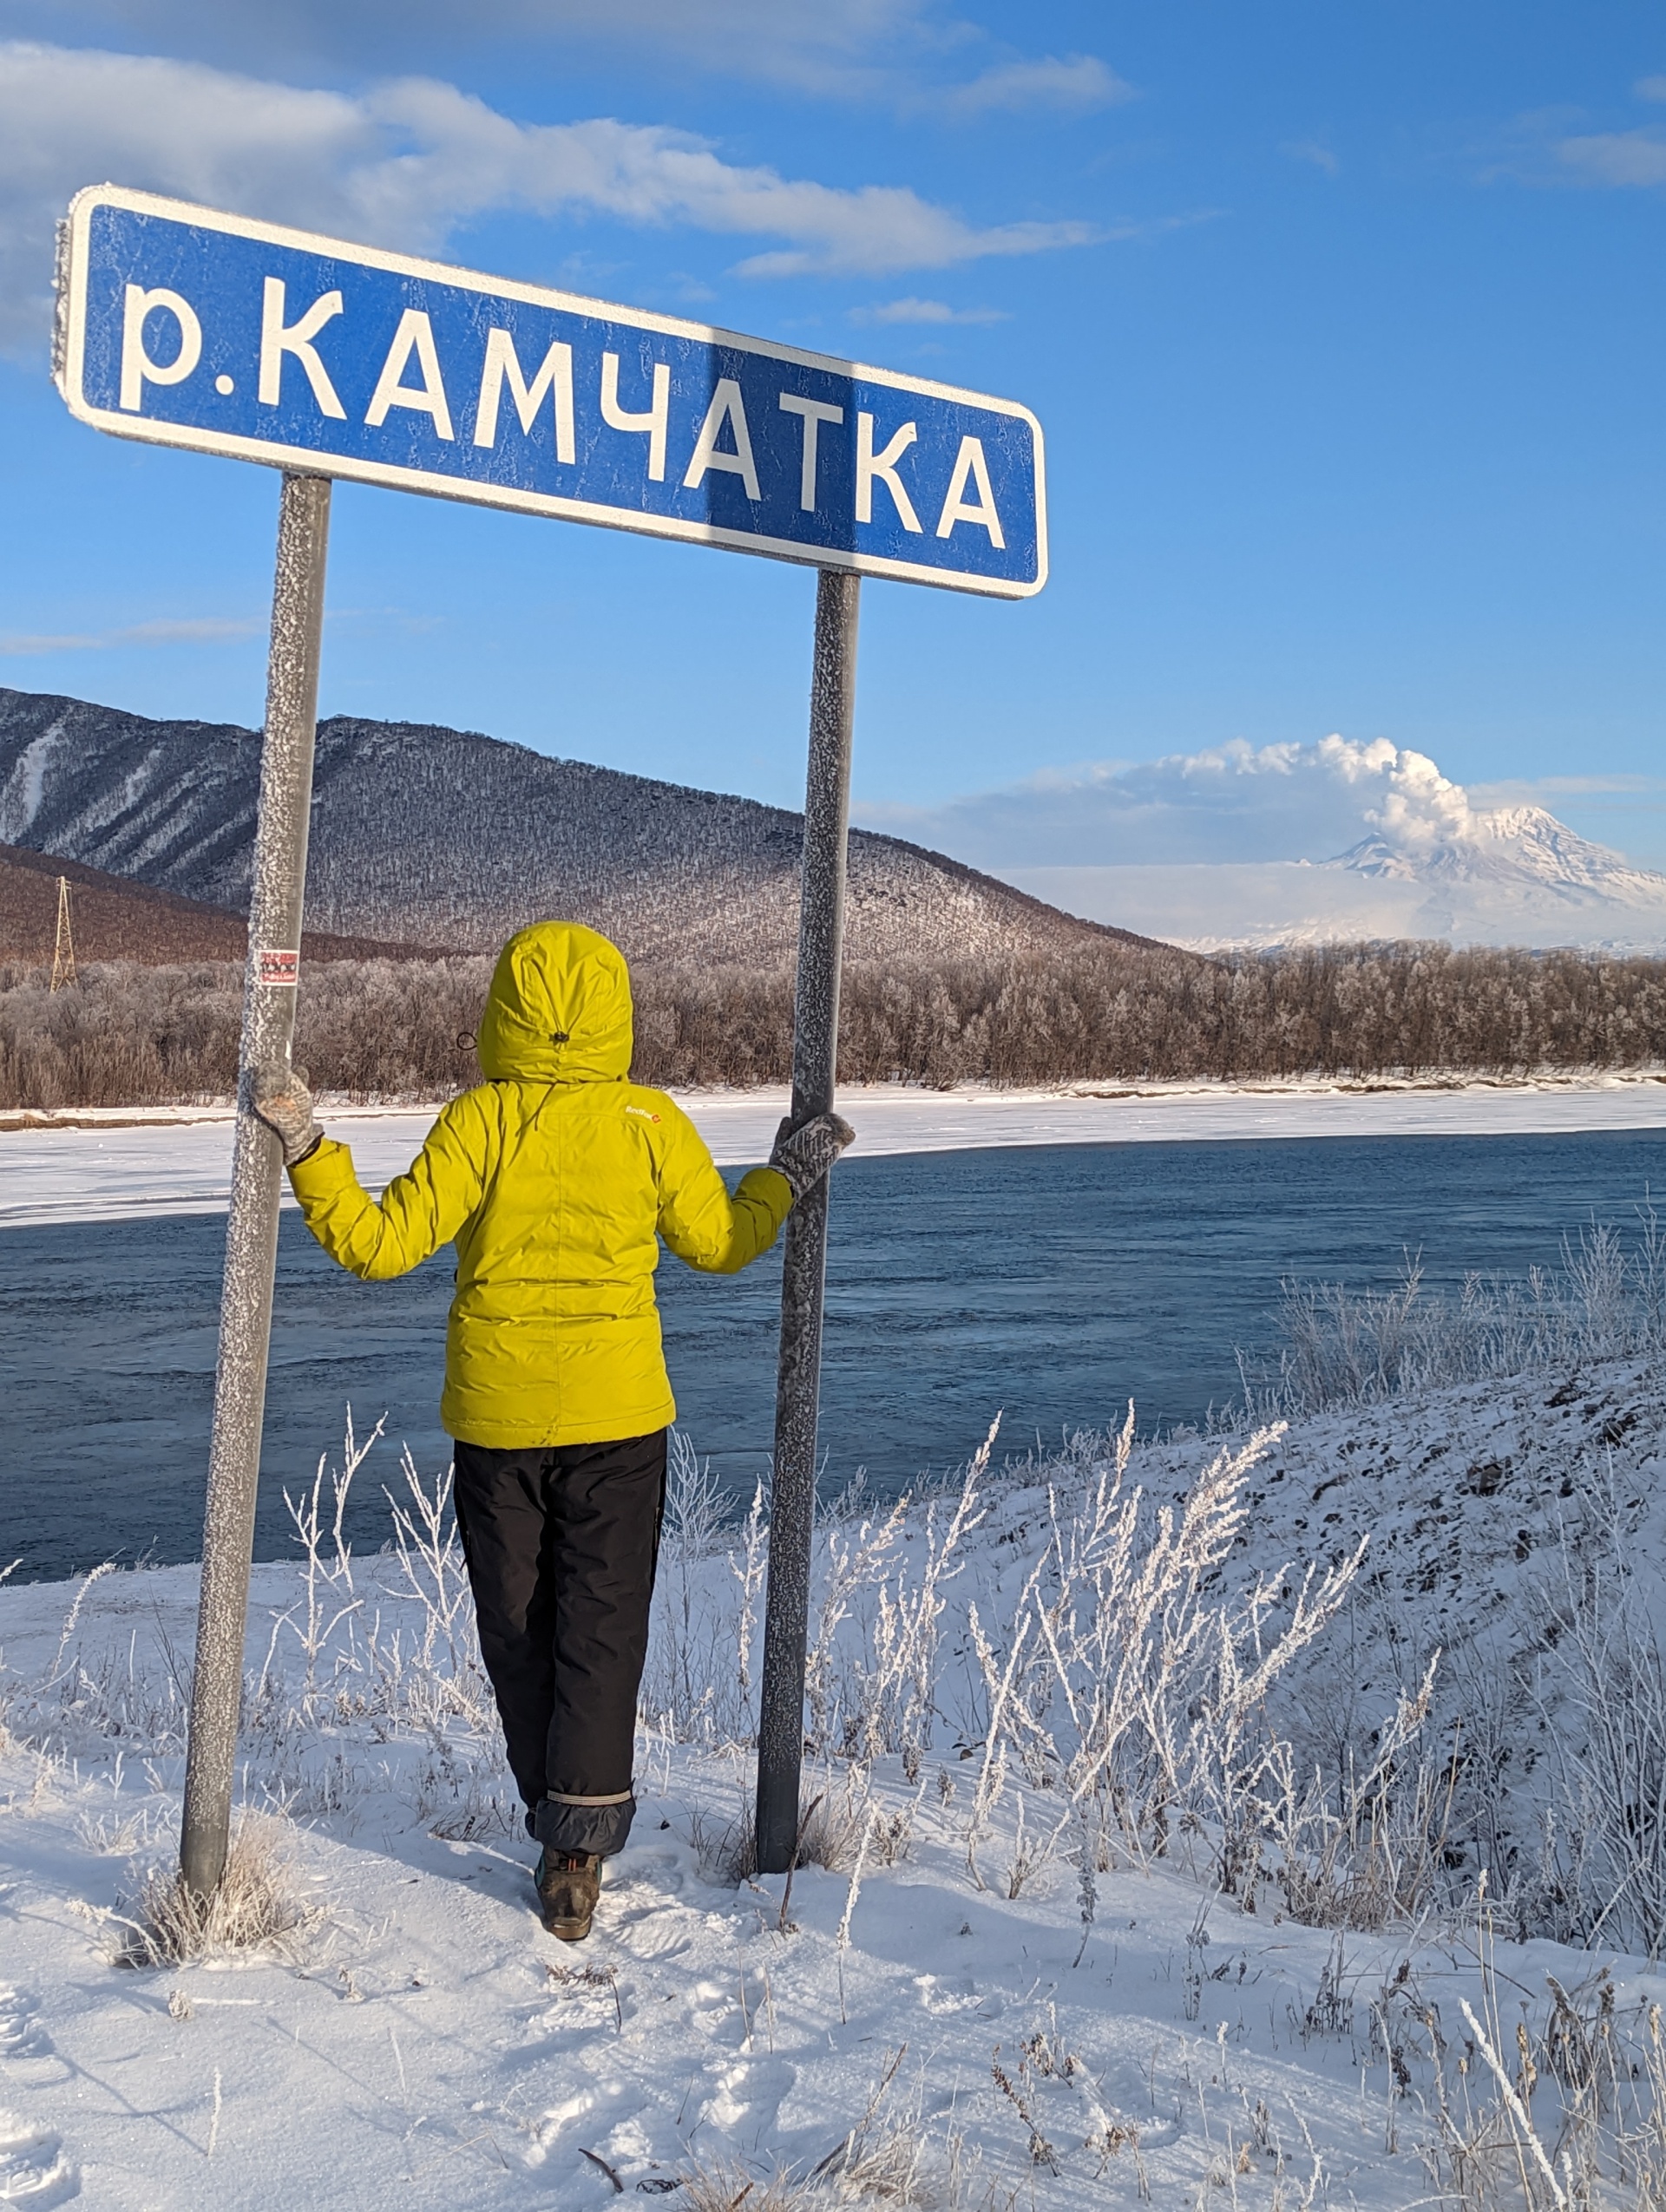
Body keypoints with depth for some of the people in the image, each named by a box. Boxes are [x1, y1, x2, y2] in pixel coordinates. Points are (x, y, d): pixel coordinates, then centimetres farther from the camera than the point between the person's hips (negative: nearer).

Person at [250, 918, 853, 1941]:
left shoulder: (478, 1122, -9)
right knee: (602, 1629, 5)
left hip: (496, 1417, 0)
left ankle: (558, 1827, 25)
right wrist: (789, 1174, 21)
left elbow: (382, 1243, -11)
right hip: (616, 1414, 0)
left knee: (517, 1629, 15)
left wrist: (307, 1149, -6)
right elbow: (721, 1243, 7)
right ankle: (581, 1843, -4)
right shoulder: (652, 1122, -5)